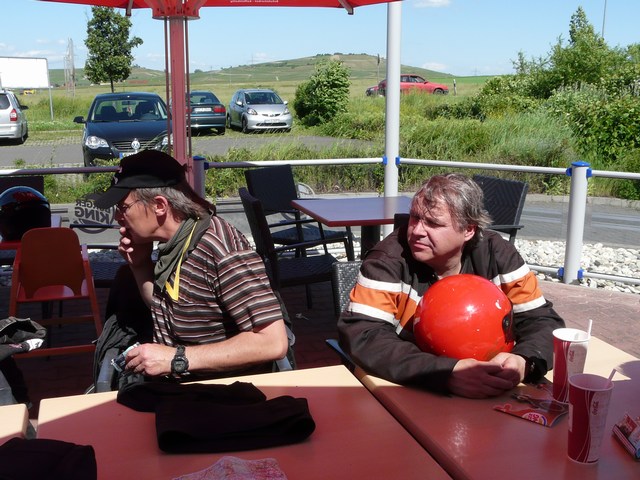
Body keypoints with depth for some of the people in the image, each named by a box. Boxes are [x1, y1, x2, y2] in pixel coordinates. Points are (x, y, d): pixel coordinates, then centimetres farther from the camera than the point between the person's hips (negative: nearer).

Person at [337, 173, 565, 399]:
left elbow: (543, 320, -5)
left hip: (485, 398, 3)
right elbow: (360, 334, -25)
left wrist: (524, 361, -27)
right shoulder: (390, 258, -17)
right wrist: (446, 372, -35)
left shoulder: (497, 254, -8)